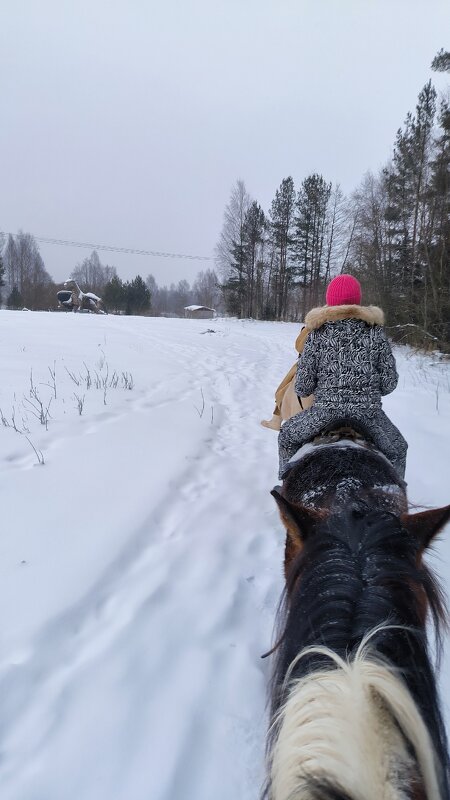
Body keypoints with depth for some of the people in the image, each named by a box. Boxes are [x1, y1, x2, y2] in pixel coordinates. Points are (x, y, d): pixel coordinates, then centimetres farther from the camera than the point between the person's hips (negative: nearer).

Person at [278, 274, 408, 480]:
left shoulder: (317, 334, -3)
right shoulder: (375, 332, 0)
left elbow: (303, 386, -4)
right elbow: (390, 382, 1)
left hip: (326, 409, -1)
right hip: (368, 411, 1)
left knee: (287, 437, 27)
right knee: (397, 451, 29)